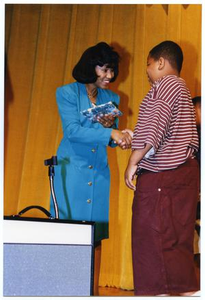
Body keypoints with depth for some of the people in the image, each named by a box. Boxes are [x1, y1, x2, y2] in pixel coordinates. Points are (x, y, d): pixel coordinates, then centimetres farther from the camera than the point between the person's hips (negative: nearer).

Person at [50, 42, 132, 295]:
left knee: (96, 235, 3)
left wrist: (112, 127, -7)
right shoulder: (67, 93, -1)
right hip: (71, 170, -4)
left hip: (99, 172, 4)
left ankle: (93, 290, 12)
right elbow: (72, 130, -14)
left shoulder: (111, 98, 13)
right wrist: (110, 133, -23)